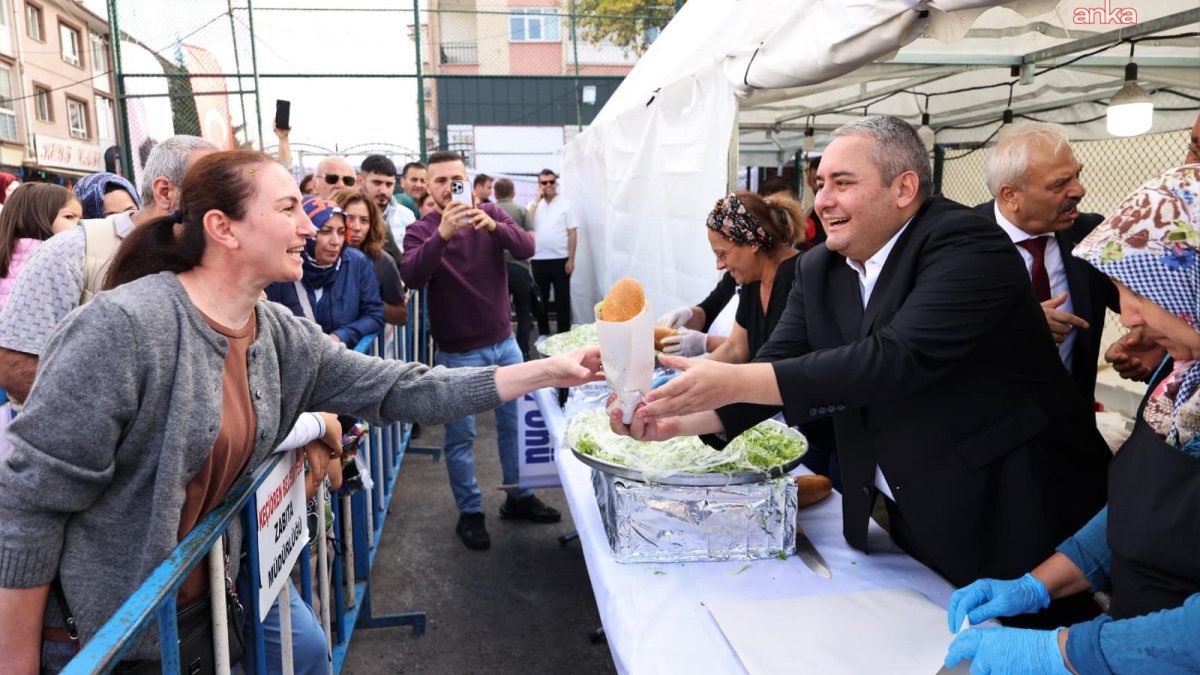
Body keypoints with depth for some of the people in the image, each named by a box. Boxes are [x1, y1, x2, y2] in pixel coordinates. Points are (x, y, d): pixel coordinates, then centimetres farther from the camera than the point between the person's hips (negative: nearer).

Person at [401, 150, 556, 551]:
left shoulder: (490, 214, 1)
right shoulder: (421, 230, -7)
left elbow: (526, 248, -15)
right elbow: (411, 278, -25)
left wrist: (493, 226, -33)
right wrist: (442, 234, -37)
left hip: (504, 342, 3)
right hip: (458, 352, -3)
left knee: (515, 424, 14)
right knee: (461, 436, 5)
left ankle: (519, 497, 32)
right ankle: (470, 513, 21)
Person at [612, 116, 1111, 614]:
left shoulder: (966, 245, -21)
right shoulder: (819, 268, 2)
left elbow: (898, 358, -33)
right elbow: (778, 364, -4)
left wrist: (735, 381, -36)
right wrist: (682, 420, -21)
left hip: (1008, 516, -6)